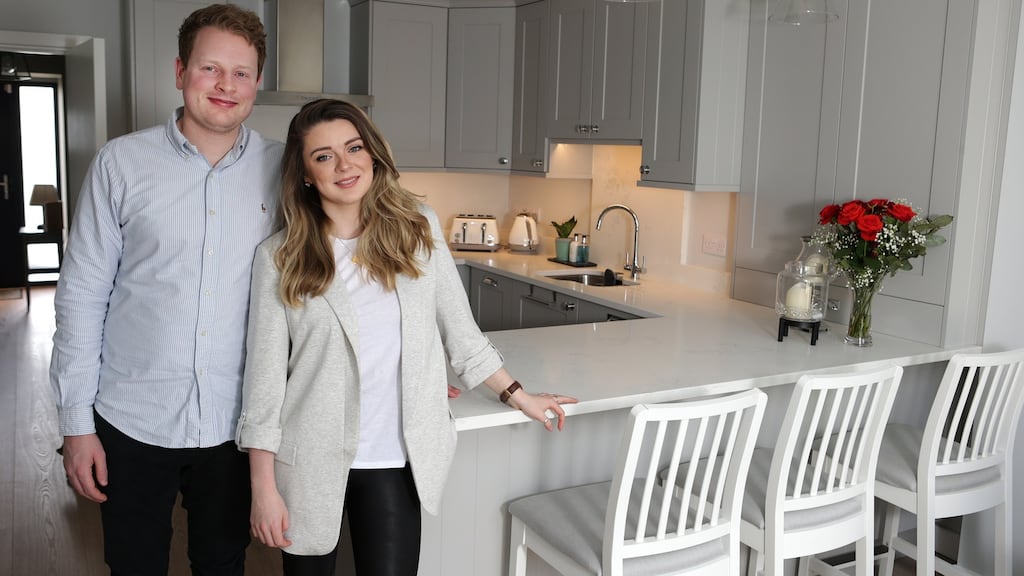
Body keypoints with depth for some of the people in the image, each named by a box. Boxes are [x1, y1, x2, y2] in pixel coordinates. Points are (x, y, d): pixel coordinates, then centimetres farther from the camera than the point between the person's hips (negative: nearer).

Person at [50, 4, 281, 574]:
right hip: (132, 420, -1)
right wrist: (77, 422, -3)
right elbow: (82, 295, -2)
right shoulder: (121, 162, -5)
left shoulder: (280, 168, -2)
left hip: (235, 421, 1)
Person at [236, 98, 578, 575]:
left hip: (395, 463, 1)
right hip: (310, 463, 0)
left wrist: (516, 395, 10)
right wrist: (264, 487, -6)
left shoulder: (418, 228, -1)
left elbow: (459, 330, 7)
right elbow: (265, 375, -5)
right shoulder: (279, 257, -6)